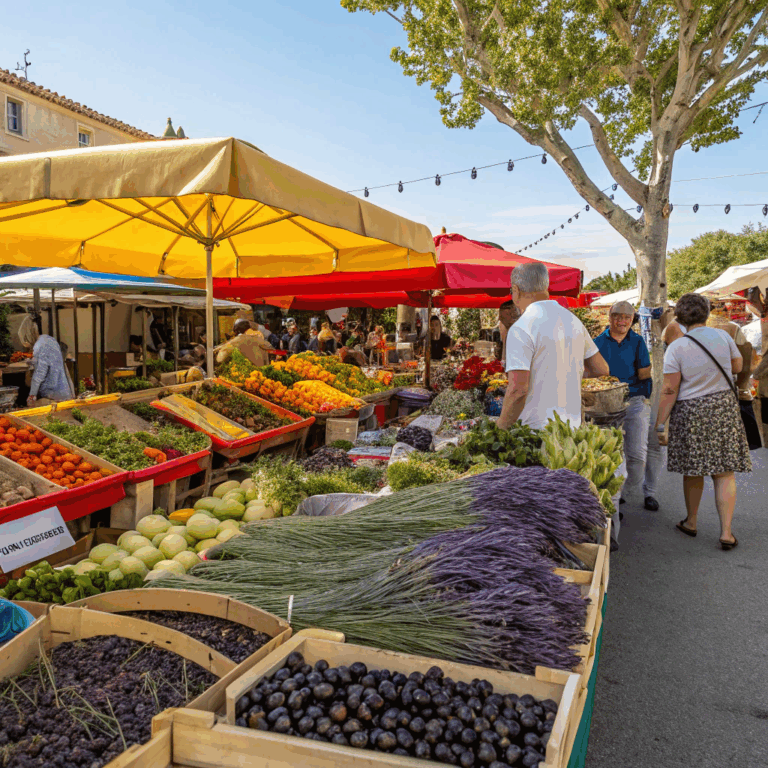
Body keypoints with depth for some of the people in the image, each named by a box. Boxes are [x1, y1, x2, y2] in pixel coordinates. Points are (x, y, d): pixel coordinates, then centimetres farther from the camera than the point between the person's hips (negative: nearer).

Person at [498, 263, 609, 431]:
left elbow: (518, 390, -21)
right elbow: (601, 369, 19)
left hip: (535, 429, -7)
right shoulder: (573, 320, 9)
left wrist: (501, 430, -9)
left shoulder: (521, 329, -14)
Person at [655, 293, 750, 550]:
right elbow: (737, 366, 12)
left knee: (693, 470, 13)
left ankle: (691, 522, 28)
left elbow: (670, 390, -13)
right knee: (724, 473, 5)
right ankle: (726, 532, 4)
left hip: (690, 412, -2)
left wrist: (660, 424, -7)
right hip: (724, 407, 2)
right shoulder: (722, 336, -3)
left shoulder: (676, 348, -12)